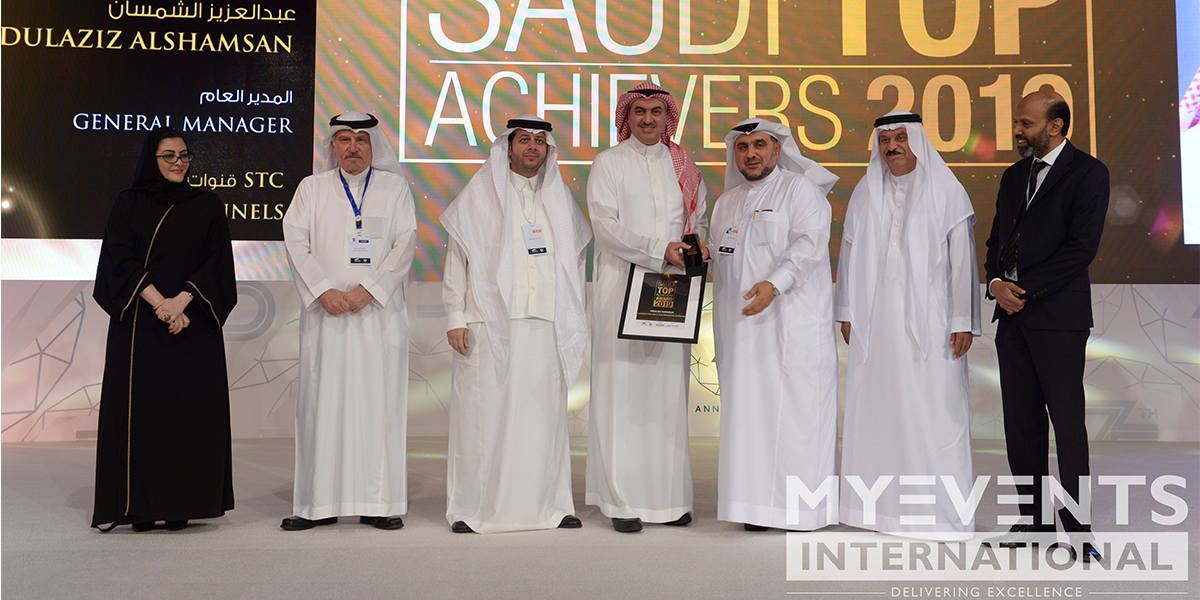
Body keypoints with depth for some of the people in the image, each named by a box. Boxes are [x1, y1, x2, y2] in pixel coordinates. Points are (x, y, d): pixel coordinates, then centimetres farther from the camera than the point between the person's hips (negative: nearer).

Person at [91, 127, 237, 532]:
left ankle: (181, 504, 6)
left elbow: (217, 260, 0)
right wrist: (158, 303, -16)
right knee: (140, 410, -2)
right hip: (139, 324, 0)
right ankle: (141, 506, 5)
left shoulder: (207, 205, 8)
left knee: (188, 410, -1)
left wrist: (181, 300, -14)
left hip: (193, 324, 0)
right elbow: (121, 259, -2)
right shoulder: (128, 204, 9)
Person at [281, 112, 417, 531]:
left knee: (379, 402, -1)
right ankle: (318, 504, 7)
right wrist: (324, 291, -12)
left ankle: (379, 503, 4)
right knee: (321, 403, 0)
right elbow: (296, 241, 2)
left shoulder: (394, 188, 10)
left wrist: (368, 289, -12)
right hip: (325, 312, 1)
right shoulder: (311, 188, 13)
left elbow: (405, 244, 0)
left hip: (379, 312, 0)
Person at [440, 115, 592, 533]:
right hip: (490, 322, -3)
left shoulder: (559, 196, 17)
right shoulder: (480, 193, 6)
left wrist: (574, 317, 11)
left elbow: (576, 257, 19)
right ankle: (471, 508, 7)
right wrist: (456, 316, -5)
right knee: (484, 412, -3)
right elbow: (458, 256, 3)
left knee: (545, 412, 3)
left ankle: (549, 504, 12)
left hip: (546, 323, 3)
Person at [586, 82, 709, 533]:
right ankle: (623, 501, -2)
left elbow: (700, 216, 22)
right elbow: (604, 224, -6)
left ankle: (668, 497, 9)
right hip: (623, 287, -3)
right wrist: (659, 250, -15)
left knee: (669, 391, 3)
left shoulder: (682, 165, 17)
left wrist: (697, 243, -2)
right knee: (622, 390, -6)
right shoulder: (609, 163, 5)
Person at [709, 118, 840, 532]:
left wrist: (774, 283, -23)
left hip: (794, 325, -5)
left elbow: (810, 243, -11)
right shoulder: (726, 202, 22)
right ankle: (758, 503, 7)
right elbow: (718, 260, 28)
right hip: (742, 327, 6)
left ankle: (804, 505, 2)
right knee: (748, 411, 2)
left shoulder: (800, 189, 2)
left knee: (797, 409, -6)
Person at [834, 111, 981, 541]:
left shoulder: (946, 191, 0)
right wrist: (847, 312, 10)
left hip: (928, 320, -4)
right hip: (875, 321, 4)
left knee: (934, 411, -4)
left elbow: (962, 258, -2)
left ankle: (944, 513, 5)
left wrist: (963, 322, -6)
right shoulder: (866, 193, 11)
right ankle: (882, 505, 14)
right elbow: (851, 252, 14)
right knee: (875, 407, 4)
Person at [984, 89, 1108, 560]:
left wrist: (1027, 290, -13)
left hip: (1058, 313, -7)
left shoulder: (1087, 172, -4)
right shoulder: (1014, 176, 18)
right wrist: (996, 283, -2)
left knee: (1067, 418, -5)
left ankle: (1078, 525, 3)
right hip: (1012, 312, 7)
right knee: (1021, 420, 8)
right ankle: (1034, 516, 17)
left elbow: (1082, 247, -12)